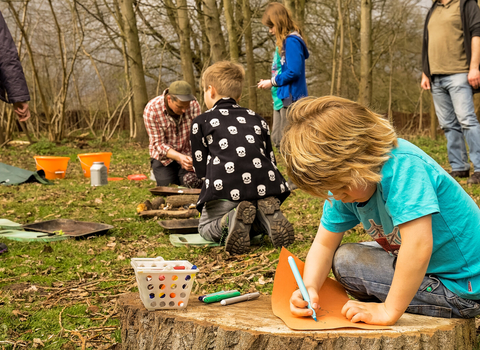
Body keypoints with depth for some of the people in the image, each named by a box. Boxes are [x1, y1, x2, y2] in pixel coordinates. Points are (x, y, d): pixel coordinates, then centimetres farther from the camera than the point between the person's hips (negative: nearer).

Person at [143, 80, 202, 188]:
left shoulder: (194, 105, -18)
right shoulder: (151, 110, -24)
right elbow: (158, 144, -22)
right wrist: (179, 157, -39)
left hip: (187, 154, 2)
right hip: (164, 157, -1)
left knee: (194, 185, -16)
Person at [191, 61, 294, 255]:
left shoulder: (201, 122, 16)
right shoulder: (256, 119, 26)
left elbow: (200, 168, 16)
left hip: (225, 189, -4)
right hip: (265, 186, 4)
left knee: (206, 228, 20)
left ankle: (229, 220, -15)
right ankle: (267, 217, -5)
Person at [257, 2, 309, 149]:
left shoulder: (292, 41, -13)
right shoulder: (282, 41, 16)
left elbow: (294, 71, -21)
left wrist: (273, 82, -10)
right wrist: (270, 82, 10)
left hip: (290, 99, -10)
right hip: (281, 99, 10)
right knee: (278, 141, 14)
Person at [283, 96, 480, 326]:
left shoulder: (403, 165, -30)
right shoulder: (345, 179, -3)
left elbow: (418, 247, -39)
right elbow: (324, 245, 2)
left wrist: (389, 310, -31)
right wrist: (310, 288, -16)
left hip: (462, 287, -9)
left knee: (345, 260, -13)